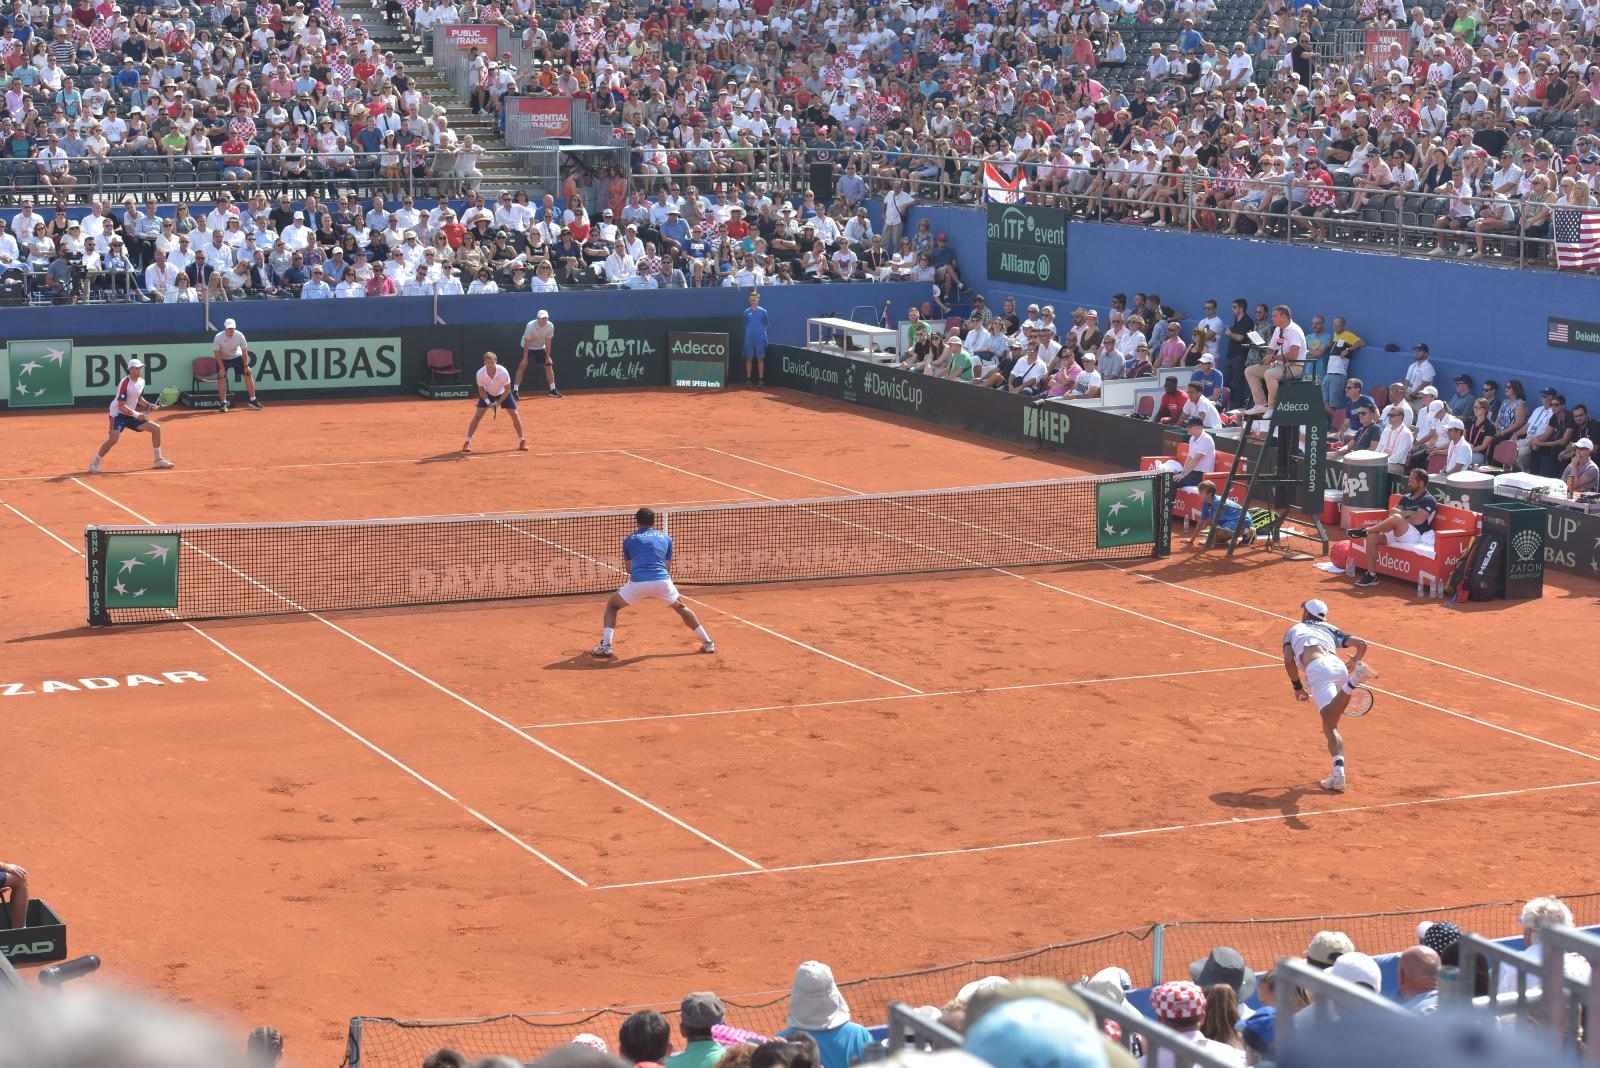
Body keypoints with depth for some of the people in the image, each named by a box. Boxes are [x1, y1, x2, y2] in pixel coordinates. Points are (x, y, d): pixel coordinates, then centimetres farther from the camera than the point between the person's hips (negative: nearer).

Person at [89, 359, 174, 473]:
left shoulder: (141, 381, 2)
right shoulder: (125, 383, -22)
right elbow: (121, 406, -25)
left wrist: (148, 405, 1)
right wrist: (136, 414, -28)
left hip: (131, 415, 8)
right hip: (118, 414, -8)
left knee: (156, 428, 4)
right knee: (113, 438, -28)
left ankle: (158, 460, 14)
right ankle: (94, 464, -14)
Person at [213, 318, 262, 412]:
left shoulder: (239, 336, -23)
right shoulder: (218, 338, -27)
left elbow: (244, 351, -13)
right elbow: (217, 353, -18)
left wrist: (246, 366, -12)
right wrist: (222, 367, -21)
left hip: (237, 357, 2)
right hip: (223, 359, -2)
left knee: (248, 375, -5)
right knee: (221, 378, -15)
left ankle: (252, 400, 6)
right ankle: (224, 403, -3)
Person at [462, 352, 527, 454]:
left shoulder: (503, 372, -34)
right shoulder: (480, 373, -30)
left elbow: (507, 389, -19)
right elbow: (481, 389, -12)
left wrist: (498, 402, -25)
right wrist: (487, 402, -24)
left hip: (503, 393, 0)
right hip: (487, 394, 0)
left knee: (514, 414, -8)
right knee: (477, 415, -11)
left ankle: (522, 441, 10)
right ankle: (467, 442, -2)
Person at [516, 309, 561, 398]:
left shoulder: (550, 326, -19)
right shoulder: (530, 326, -30)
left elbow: (548, 342, -10)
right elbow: (527, 343, -27)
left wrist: (548, 356, -12)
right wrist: (525, 359, -27)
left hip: (540, 348, 4)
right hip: (528, 347, -4)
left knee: (549, 365, -2)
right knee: (522, 366, -17)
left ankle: (553, 390, 9)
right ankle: (515, 390, -18)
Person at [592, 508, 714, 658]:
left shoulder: (629, 539, 19)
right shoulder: (666, 539, 21)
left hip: (637, 583, -1)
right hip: (662, 582, 1)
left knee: (612, 605, 22)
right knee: (681, 607, 28)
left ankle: (605, 645, 4)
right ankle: (707, 642, 24)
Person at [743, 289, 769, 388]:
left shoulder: (763, 312, 1)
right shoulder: (746, 312, 6)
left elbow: (765, 326, 7)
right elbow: (745, 326, 14)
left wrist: (761, 333, 1)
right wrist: (749, 334, 7)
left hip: (760, 339, -2)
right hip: (749, 339, 2)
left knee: (760, 359, 0)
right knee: (749, 358, 3)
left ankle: (761, 380, 5)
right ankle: (748, 379, 9)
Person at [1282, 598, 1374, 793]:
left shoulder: (1294, 630, 30)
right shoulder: (1330, 630, 36)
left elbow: (1289, 661, 13)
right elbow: (1361, 644, 27)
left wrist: (1297, 686, 24)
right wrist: (1353, 662, 48)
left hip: (1318, 669, -4)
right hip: (1339, 667, 4)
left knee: (1330, 724, -16)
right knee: (1331, 725, 18)